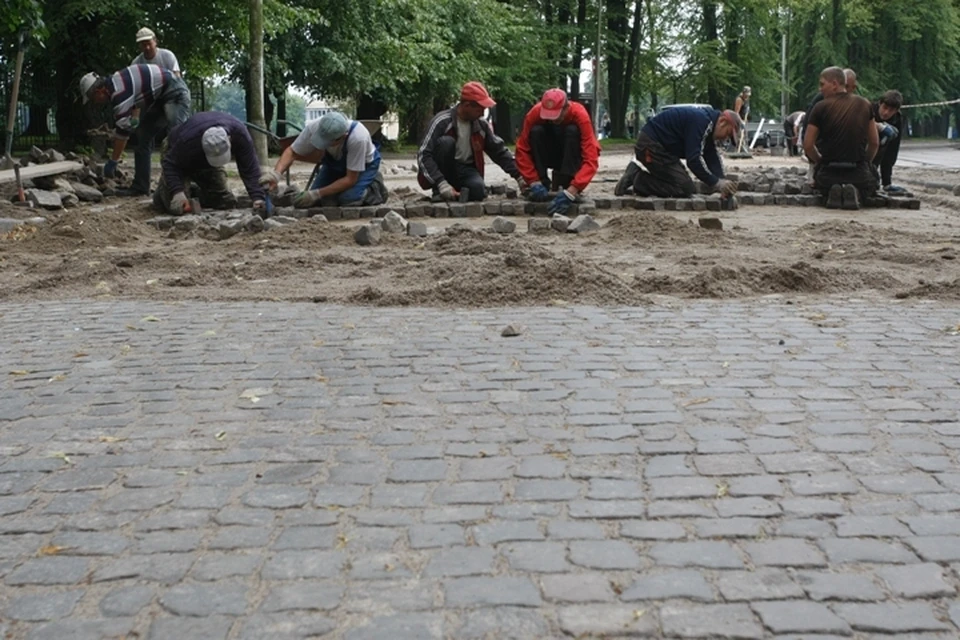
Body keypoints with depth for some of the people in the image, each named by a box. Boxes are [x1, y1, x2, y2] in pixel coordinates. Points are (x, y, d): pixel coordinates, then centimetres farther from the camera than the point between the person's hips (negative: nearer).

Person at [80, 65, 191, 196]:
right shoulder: (114, 84, 5)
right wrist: (135, 117, 2)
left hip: (175, 92, -10)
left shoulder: (119, 92, -25)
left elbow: (123, 130, -22)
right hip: (159, 98, 10)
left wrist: (112, 162, -16)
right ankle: (140, 186, 6)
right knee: (143, 136, 6)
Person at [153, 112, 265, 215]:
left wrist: (258, 198, -47)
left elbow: (250, 168, -34)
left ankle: (195, 194, 23)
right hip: (184, 163, -4)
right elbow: (169, 163, -32)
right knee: (177, 206, -21)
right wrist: (177, 192, -47)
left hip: (207, 166, 4)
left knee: (227, 202, -7)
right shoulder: (188, 139, -44)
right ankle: (162, 190, 16)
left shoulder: (240, 133, -36)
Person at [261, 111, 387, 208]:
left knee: (348, 199, -28)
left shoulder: (357, 138, -42)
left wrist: (317, 194, -36)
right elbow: (291, 152, -19)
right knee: (320, 201, -13)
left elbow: (350, 179, -33)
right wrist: (276, 172, -38)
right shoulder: (314, 127, -32)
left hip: (364, 164, -4)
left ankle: (374, 188, 3)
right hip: (335, 164, 4)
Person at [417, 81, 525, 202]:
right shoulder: (443, 122, -17)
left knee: (478, 191, -31)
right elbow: (423, 155, -23)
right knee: (446, 141, -30)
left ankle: (459, 190, 2)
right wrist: (442, 184, -33)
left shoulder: (482, 125, -1)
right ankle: (440, 192, -18)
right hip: (445, 170, -2)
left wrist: (519, 176, 1)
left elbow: (500, 151, 9)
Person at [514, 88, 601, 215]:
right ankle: (543, 184, -19)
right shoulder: (535, 113, -25)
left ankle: (566, 187, -27)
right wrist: (534, 182, -35)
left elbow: (591, 159, -37)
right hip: (550, 157, 2)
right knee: (536, 131, -27)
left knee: (572, 131, -31)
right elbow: (522, 150, -23)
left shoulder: (580, 115, -31)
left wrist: (571, 192, -49)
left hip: (574, 159, -2)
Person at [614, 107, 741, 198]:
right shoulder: (700, 121, -22)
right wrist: (717, 183, -27)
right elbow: (693, 159, -29)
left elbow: (713, 158, 9)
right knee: (684, 188, -13)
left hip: (659, 146, 11)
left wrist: (722, 181, -6)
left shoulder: (709, 125, 11)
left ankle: (637, 173, 10)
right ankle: (637, 179, -9)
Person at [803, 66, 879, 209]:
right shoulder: (864, 105, 5)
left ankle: (833, 192, -2)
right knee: (871, 183, 34)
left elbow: (808, 145, -3)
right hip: (858, 173, 1)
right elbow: (874, 142, 8)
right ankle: (855, 192, -3)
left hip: (829, 172, -1)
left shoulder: (821, 107, -5)